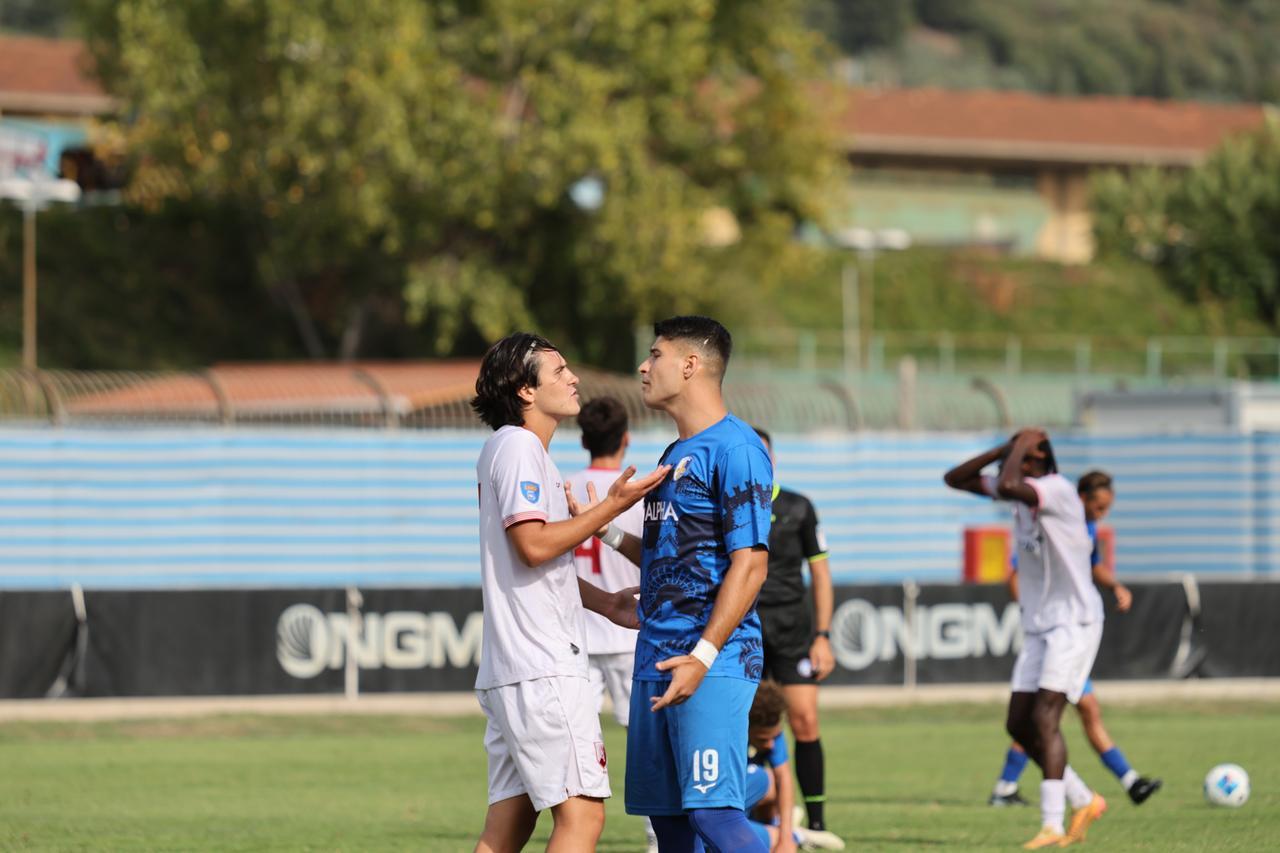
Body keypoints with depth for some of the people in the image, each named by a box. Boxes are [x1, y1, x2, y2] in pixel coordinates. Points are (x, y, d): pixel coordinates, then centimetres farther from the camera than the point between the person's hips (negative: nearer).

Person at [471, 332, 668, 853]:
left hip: (510, 671, 10)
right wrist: (613, 507, -13)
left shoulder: (511, 449, 23)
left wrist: (606, 603, 23)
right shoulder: (518, 446, -8)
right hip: (542, 669, -10)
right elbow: (533, 545, -19)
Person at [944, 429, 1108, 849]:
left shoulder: (1057, 490, -18)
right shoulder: (1020, 490, 7)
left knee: (1044, 719, -19)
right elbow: (954, 479, 9)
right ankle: (1084, 802, 19)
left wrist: (1021, 449, -19)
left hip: (1074, 622, -9)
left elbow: (1008, 487, -37)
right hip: (1038, 627, 9)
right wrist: (1006, 449, -2)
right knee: (1019, 725, 5)